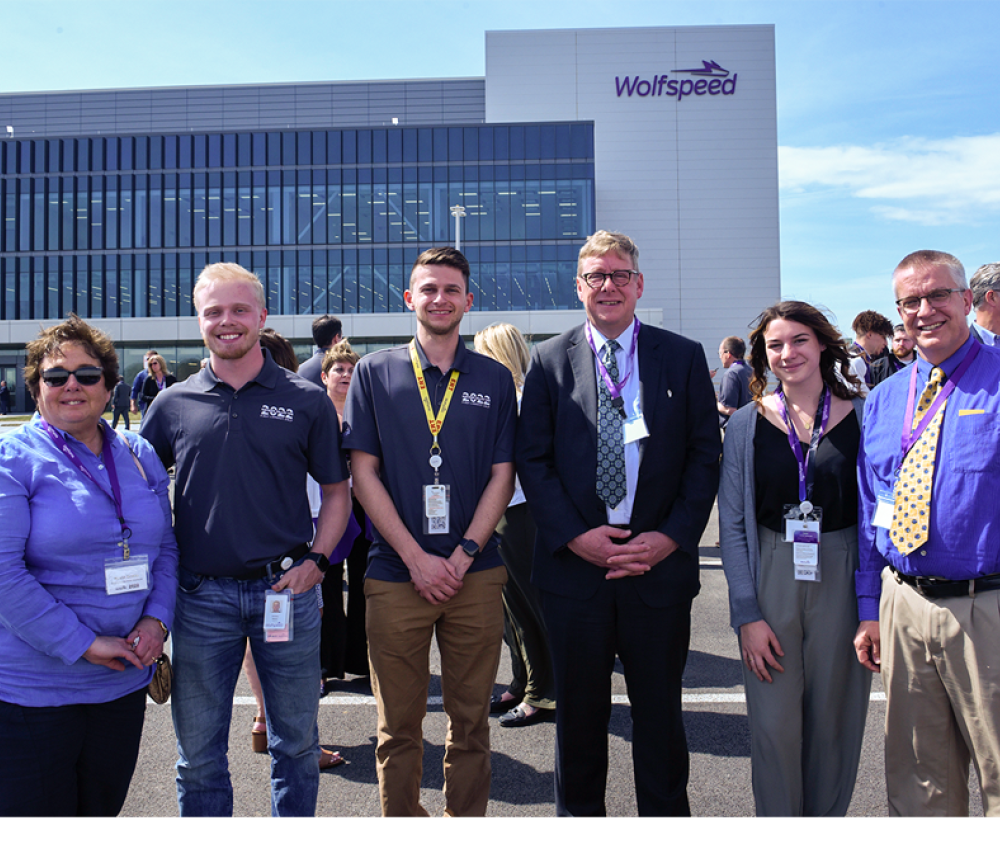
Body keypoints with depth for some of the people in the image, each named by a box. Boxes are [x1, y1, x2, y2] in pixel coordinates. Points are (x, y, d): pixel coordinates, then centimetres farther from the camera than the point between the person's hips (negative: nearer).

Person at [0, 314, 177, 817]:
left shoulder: (140, 457, 7)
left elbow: (165, 548, 12)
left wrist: (157, 620, -6)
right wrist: (84, 644, -19)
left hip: (124, 682, 5)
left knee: (103, 811, 18)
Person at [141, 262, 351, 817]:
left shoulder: (306, 401, 1)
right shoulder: (173, 404, 4)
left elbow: (337, 490, 7)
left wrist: (316, 560, -6)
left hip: (286, 589, -1)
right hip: (201, 595, 1)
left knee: (297, 744, 13)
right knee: (199, 755, 12)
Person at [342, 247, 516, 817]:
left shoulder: (494, 379, 7)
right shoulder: (375, 373, 4)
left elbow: (502, 476, 4)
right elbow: (364, 473, 0)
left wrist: (463, 556, -8)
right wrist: (417, 558, -8)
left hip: (475, 574, 1)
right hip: (396, 576, -1)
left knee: (471, 721, 10)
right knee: (399, 726, 9)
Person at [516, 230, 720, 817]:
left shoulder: (684, 358, 4)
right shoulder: (549, 360, 4)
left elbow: (705, 455, 3)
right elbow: (533, 459, 1)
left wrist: (672, 536, -8)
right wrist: (574, 535, -10)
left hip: (660, 564, 0)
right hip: (574, 564, 0)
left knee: (660, 712, 14)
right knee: (579, 712, 13)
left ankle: (666, 815, 33)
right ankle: (579, 815, 33)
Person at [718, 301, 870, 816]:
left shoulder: (863, 416, 1)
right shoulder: (746, 424, 1)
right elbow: (732, 524, 0)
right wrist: (747, 613, -7)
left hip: (843, 579, 0)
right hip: (769, 580, 0)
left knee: (836, 720, 10)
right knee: (774, 723, 4)